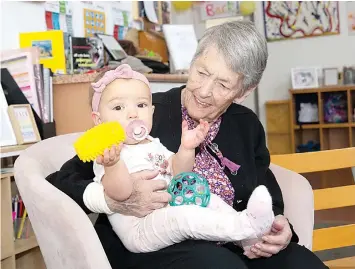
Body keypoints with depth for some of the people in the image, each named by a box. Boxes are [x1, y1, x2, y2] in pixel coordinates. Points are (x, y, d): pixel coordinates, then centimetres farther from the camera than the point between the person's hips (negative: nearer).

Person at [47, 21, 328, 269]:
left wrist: (279, 228, -10)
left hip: (229, 246, 5)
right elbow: (61, 182, -7)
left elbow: (270, 203, 14)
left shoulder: (247, 125, 9)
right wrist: (110, 198, -28)